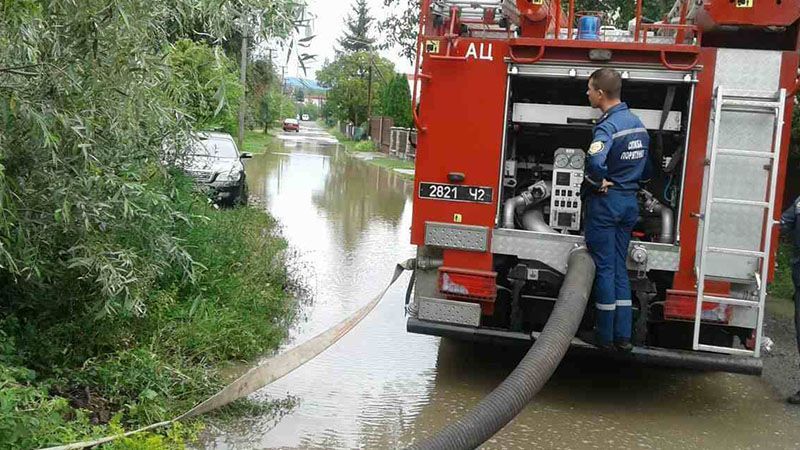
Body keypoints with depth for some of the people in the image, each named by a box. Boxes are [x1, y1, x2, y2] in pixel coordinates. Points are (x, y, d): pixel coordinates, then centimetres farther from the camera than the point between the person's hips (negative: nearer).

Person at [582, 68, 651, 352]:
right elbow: (646, 168, 17)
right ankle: (623, 336, 14)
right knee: (619, 267, 13)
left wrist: (598, 183, -20)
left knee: (604, 268, 1)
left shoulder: (608, 126, -19)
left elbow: (595, 161, -37)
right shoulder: (637, 123, 8)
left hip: (605, 202, -8)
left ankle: (605, 336, 10)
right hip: (629, 202, 8)